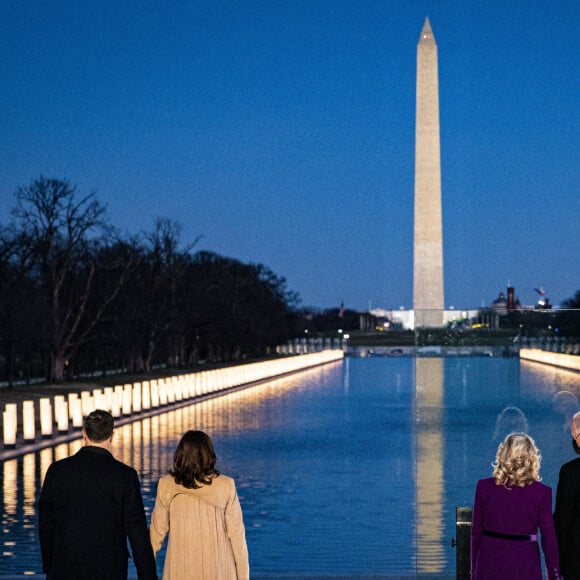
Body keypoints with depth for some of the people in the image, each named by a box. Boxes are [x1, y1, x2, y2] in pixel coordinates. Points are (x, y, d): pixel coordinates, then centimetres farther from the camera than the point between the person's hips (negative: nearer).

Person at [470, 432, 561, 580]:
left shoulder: (484, 487, -2)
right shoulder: (541, 492, -7)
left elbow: (476, 533, 3)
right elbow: (548, 537, -3)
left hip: (490, 566, 2)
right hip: (525, 568, -2)